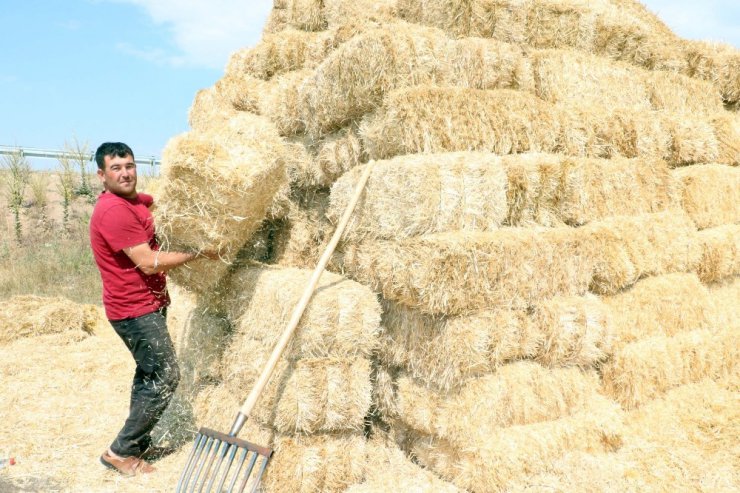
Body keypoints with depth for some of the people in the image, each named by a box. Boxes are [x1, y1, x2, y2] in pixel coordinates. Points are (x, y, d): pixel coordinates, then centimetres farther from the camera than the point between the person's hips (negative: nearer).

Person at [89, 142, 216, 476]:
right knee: (165, 377, -5)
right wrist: (198, 252, -16)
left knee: (150, 374, 18)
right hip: (135, 310, -10)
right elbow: (149, 262, -25)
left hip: (148, 304, 10)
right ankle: (121, 452, 5)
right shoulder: (113, 211, -23)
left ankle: (139, 445, 30)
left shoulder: (135, 200, 7)